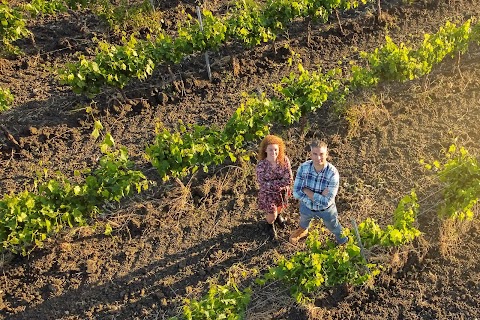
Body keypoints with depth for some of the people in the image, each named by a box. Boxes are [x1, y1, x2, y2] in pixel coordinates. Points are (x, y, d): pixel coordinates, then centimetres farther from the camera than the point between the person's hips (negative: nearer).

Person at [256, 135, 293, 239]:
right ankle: (270, 224, 51)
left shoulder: (284, 160, -25)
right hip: (268, 194, -3)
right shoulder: (261, 165, -31)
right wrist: (281, 182, -27)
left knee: (279, 208, 30)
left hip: (282, 191, 3)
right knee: (272, 216, 13)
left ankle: (278, 216, 68)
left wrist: (272, 183, -29)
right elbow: (263, 185, -28)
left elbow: (289, 179, -24)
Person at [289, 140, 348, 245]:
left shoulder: (333, 173, -34)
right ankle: (303, 230, 71)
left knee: (334, 228, 27)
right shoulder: (303, 167, -26)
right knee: (304, 223, 35)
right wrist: (318, 197, -33)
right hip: (306, 207, 2)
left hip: (326, 210, -2)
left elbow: (327, 202, -35)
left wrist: (306, 191, -32)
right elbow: (296, 193, -25)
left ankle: (342, 242, 61)